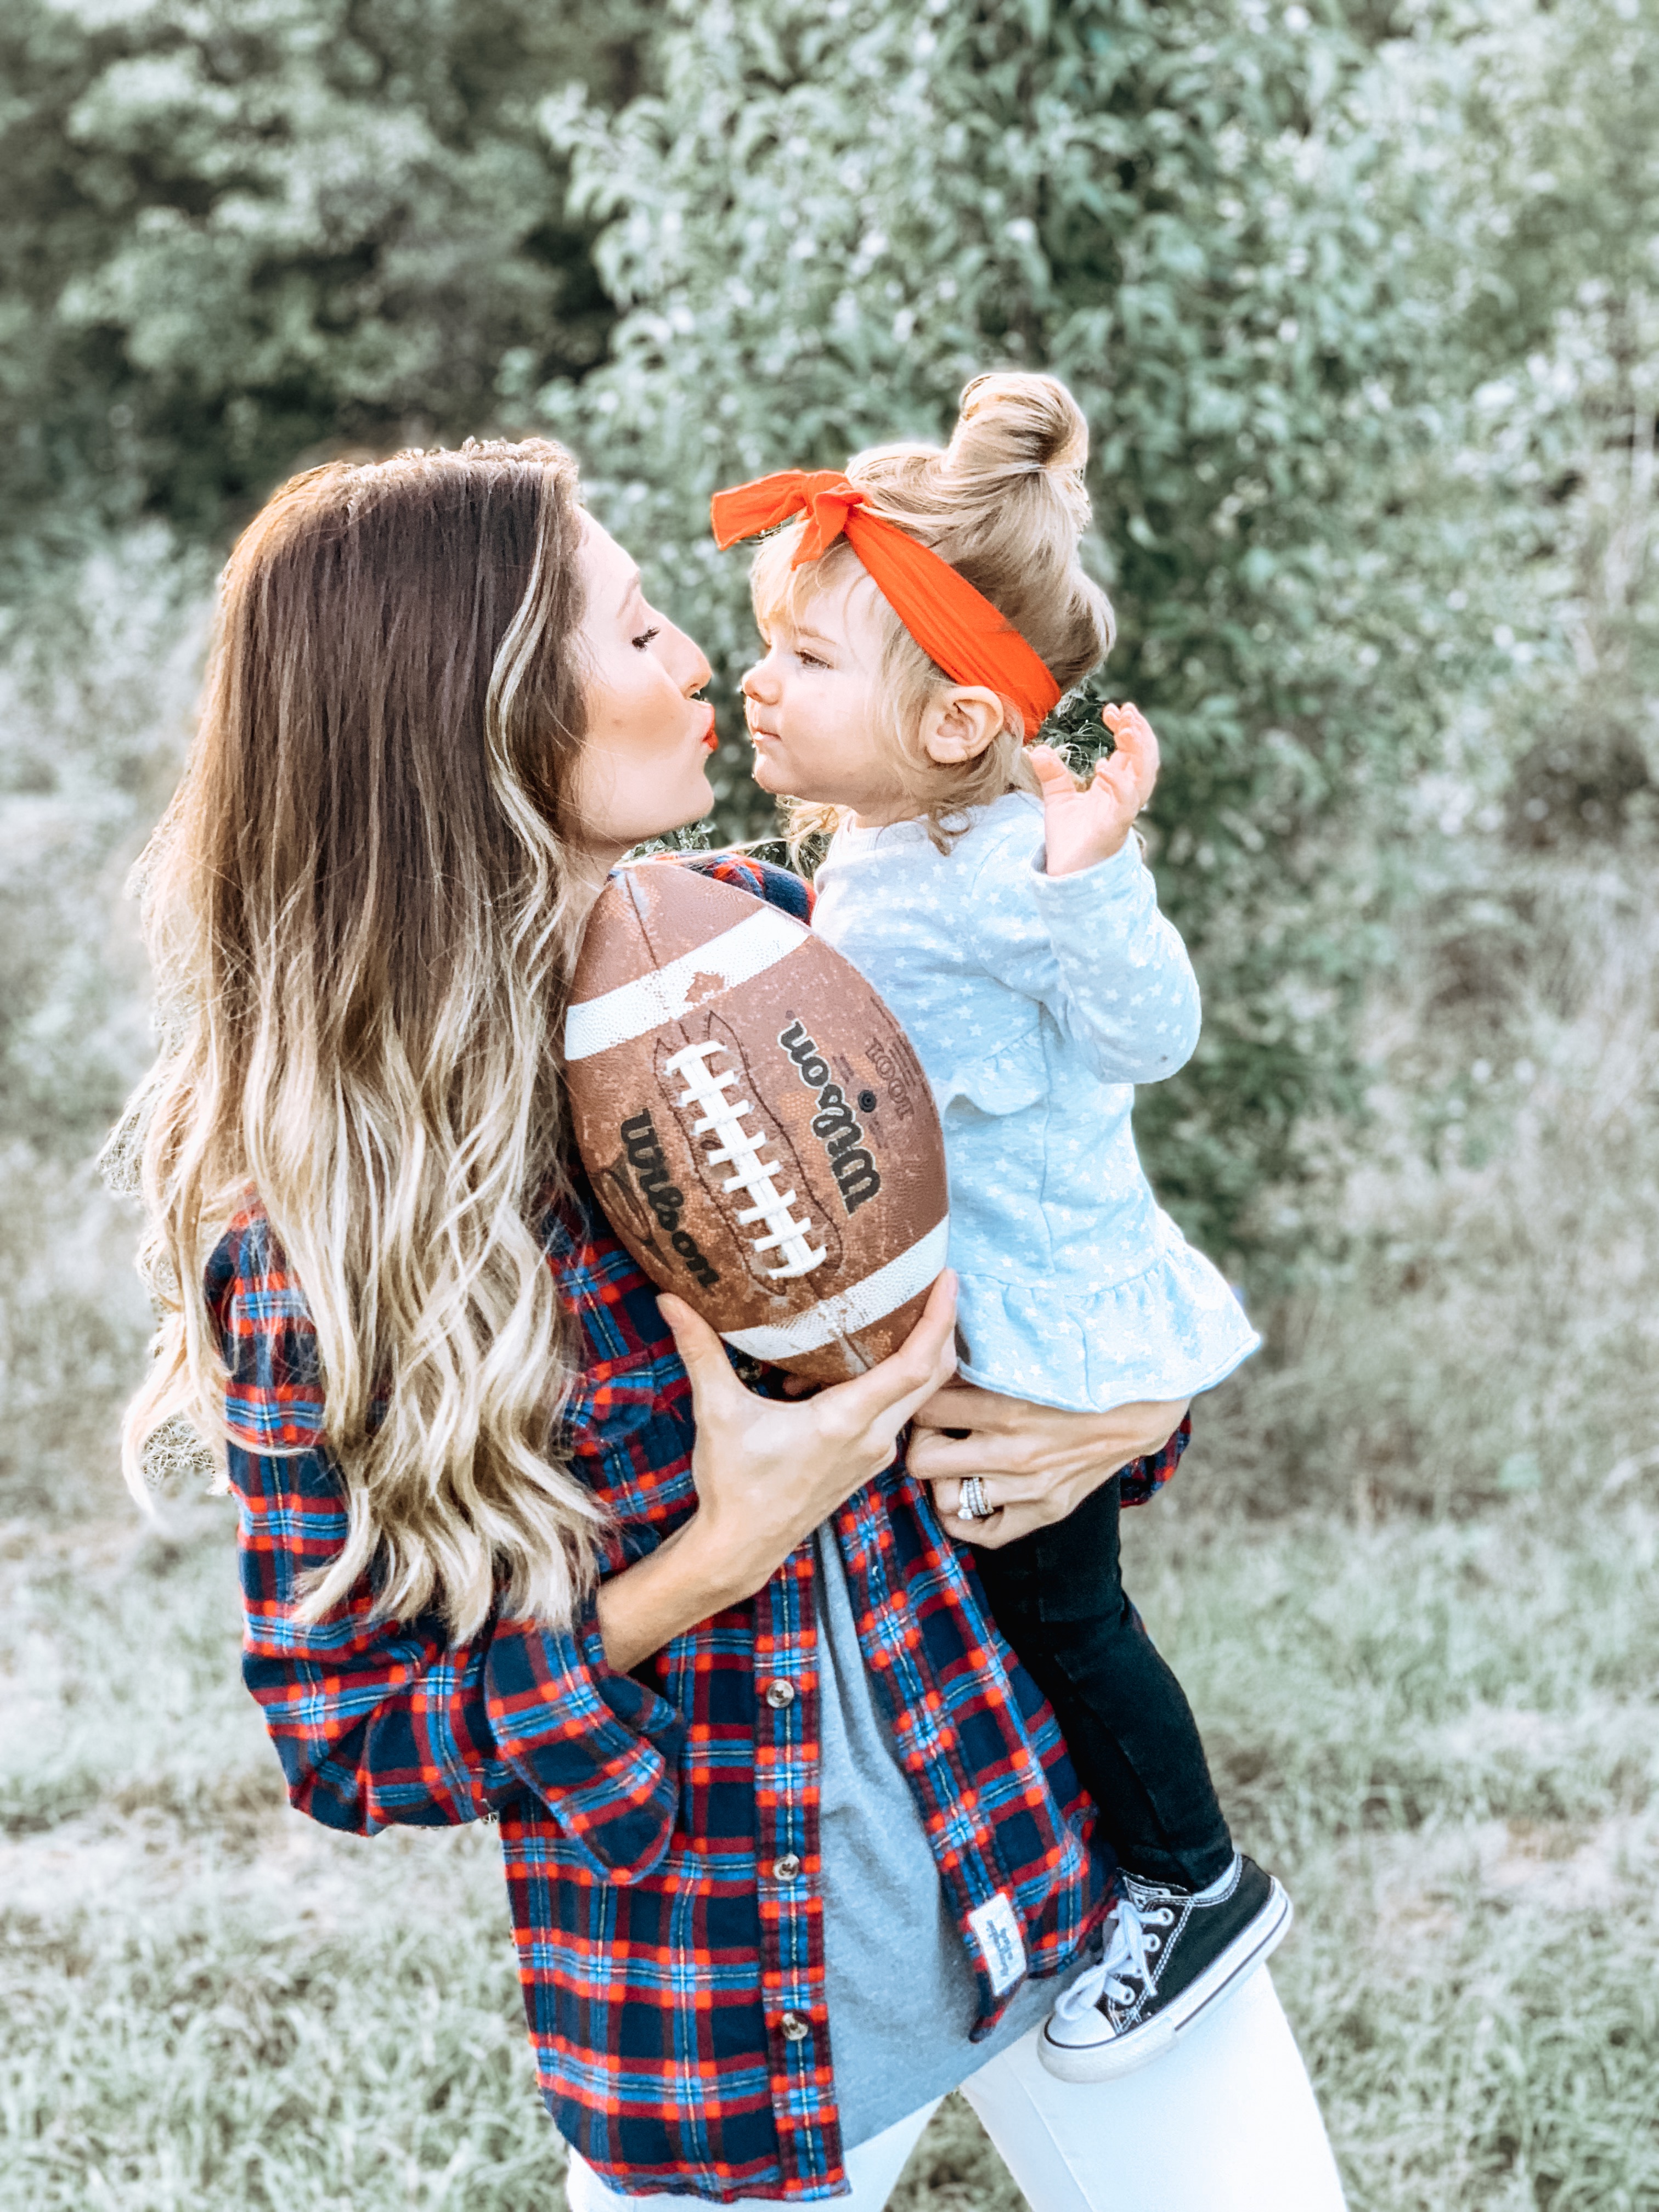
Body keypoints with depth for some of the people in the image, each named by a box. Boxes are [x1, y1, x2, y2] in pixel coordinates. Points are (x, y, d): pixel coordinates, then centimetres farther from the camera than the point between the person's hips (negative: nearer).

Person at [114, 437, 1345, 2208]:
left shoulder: (756, 935, -3)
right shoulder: (312, 1214, -17)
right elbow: (345, 1732, -11)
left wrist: (1137, 1399, -10)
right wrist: (716, 1560, -23)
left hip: (1050, 1842, 4)